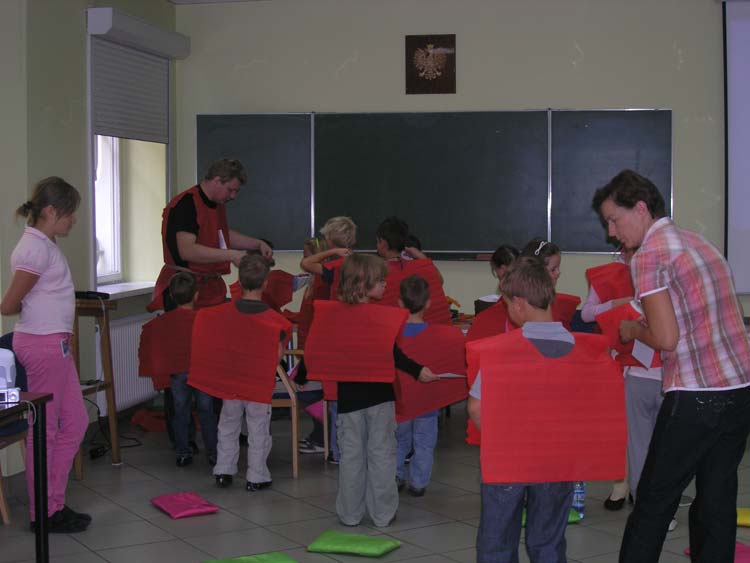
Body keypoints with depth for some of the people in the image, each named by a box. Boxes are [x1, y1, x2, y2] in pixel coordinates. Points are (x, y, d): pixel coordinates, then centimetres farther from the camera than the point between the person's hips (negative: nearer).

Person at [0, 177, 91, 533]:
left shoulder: (45, 244, 13)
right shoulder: (36, 249, -16)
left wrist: (39, 305, 1)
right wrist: (34, 306, 3)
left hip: (56, 343, 10)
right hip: (43, 343, -10)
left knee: (75, 422, 13)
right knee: (44, 430, 0)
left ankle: (54, 502, 21)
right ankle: (44, 513, 11)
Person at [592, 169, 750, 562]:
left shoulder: (649, 256, -9)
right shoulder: (700, 243, 15)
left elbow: (667, 339, -15)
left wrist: (632, 330, 3)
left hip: (695, 399, -8)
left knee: (654, 501, 3)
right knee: (717, 504, 11)